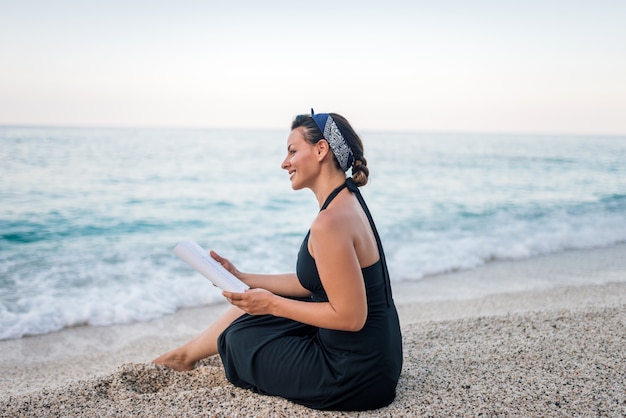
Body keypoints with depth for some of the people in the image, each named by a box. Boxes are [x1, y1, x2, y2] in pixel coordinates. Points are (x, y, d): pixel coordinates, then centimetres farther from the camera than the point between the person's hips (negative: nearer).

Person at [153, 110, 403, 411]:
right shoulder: (347, 201, 6)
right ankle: (188, 353, 44)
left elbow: (351, 317, -25)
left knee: (239, 334, 13)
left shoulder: (330, 223, -26)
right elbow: (309, 283, 11)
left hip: (354, 375, -8)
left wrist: (272, 304, -16)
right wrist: (243, 279, 10)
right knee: (255, 307, 21)